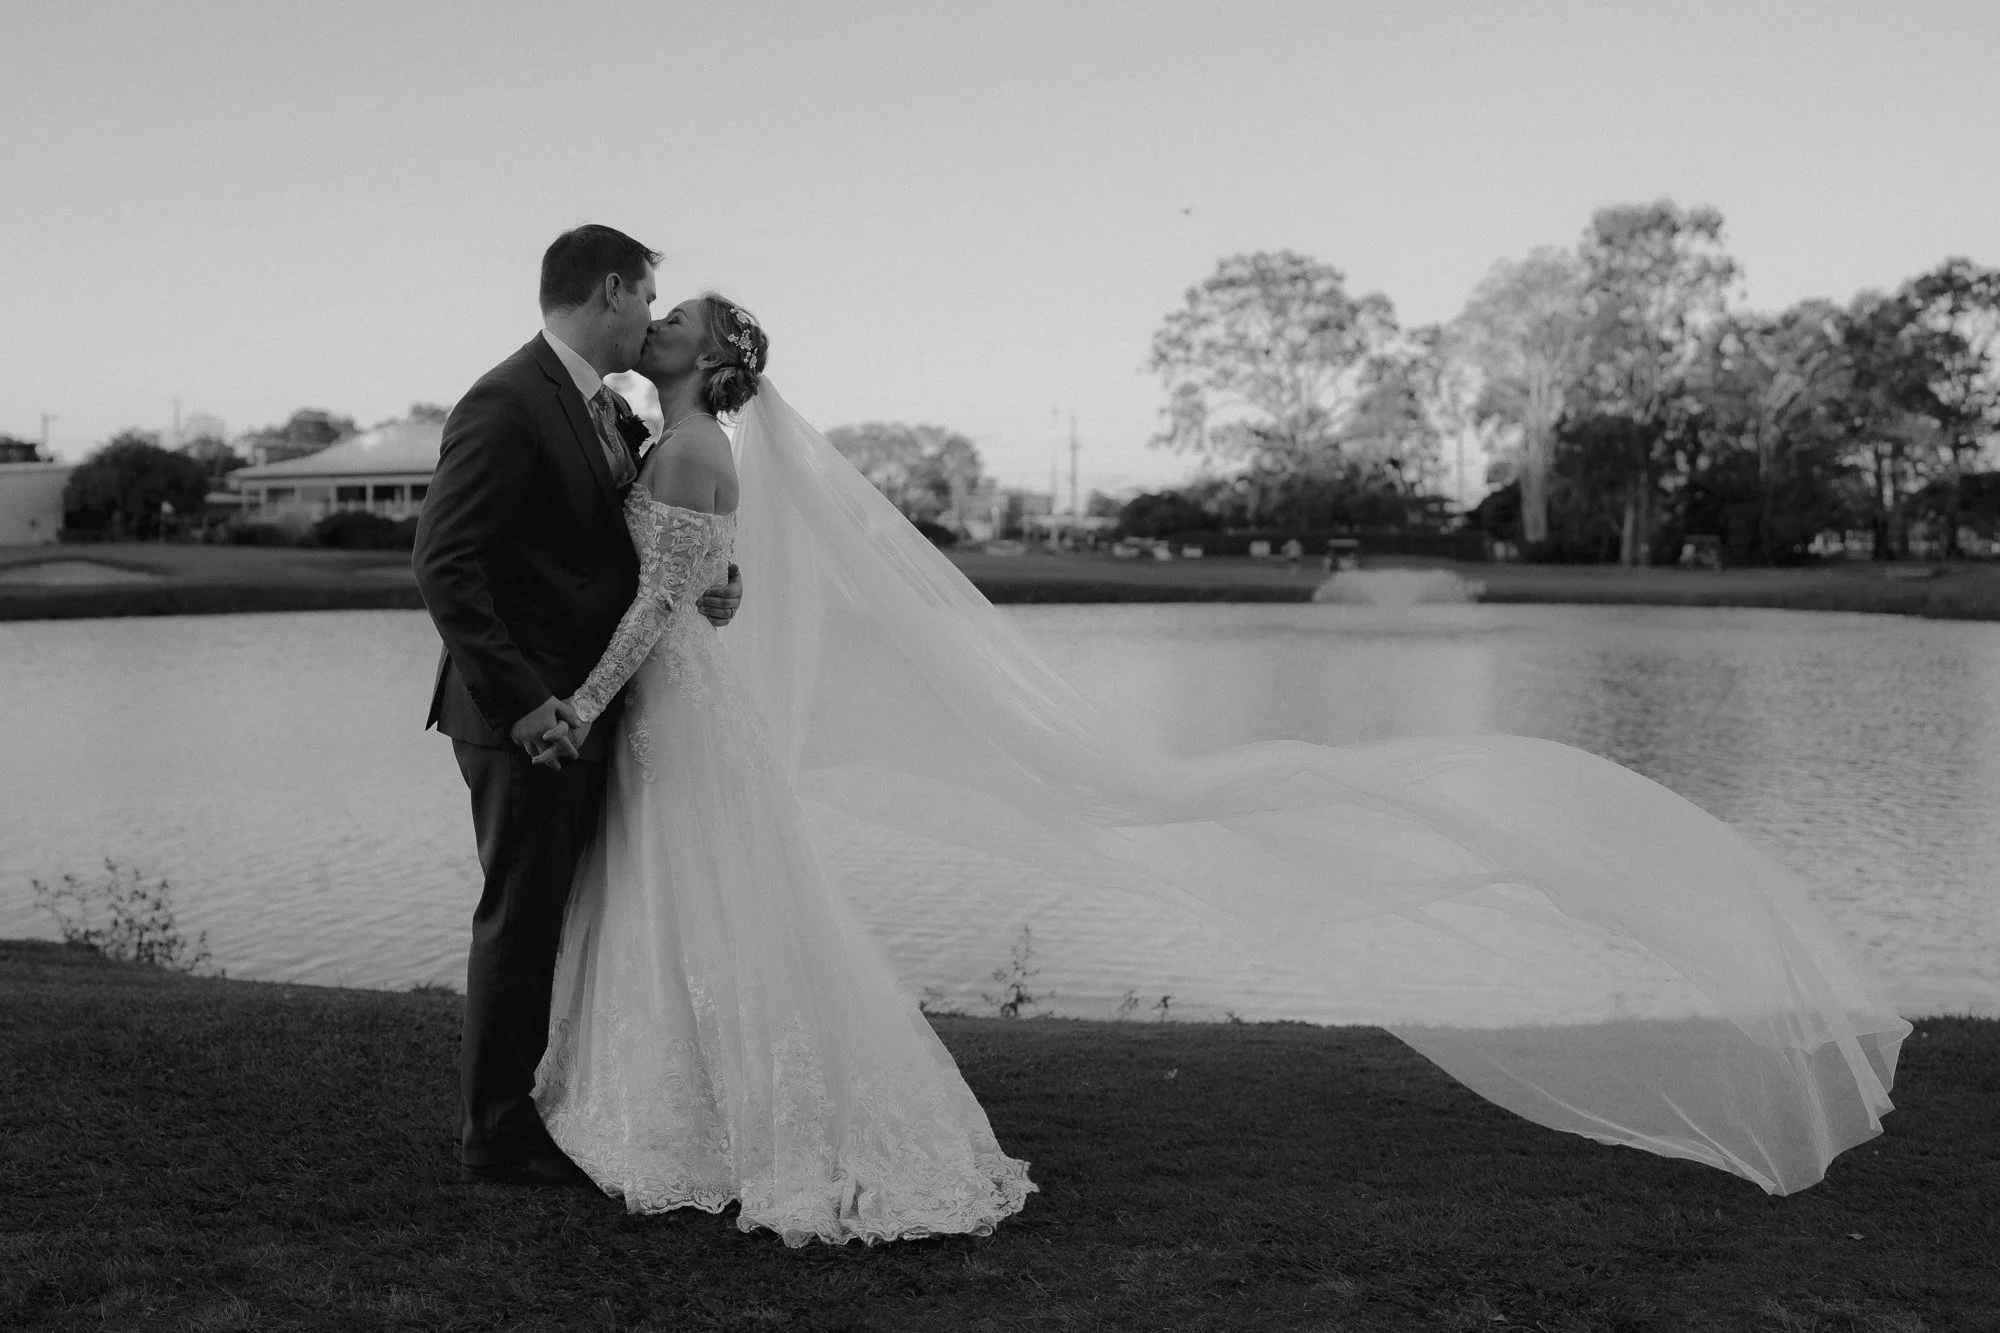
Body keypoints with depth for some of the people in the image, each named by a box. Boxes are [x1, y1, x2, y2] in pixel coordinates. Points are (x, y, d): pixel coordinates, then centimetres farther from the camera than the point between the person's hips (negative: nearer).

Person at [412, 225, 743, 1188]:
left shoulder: (611, 413, 13)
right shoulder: (506, 405, -16)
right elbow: (443, 564, -20)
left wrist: (712, 577, 1)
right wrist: (521, 699, -22)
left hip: (583, 708, 9)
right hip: (526, 717, -9)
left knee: (553, 919, 16)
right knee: (519, 921, 2)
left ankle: (547, 1111, 30)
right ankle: (498, 1138, 16)